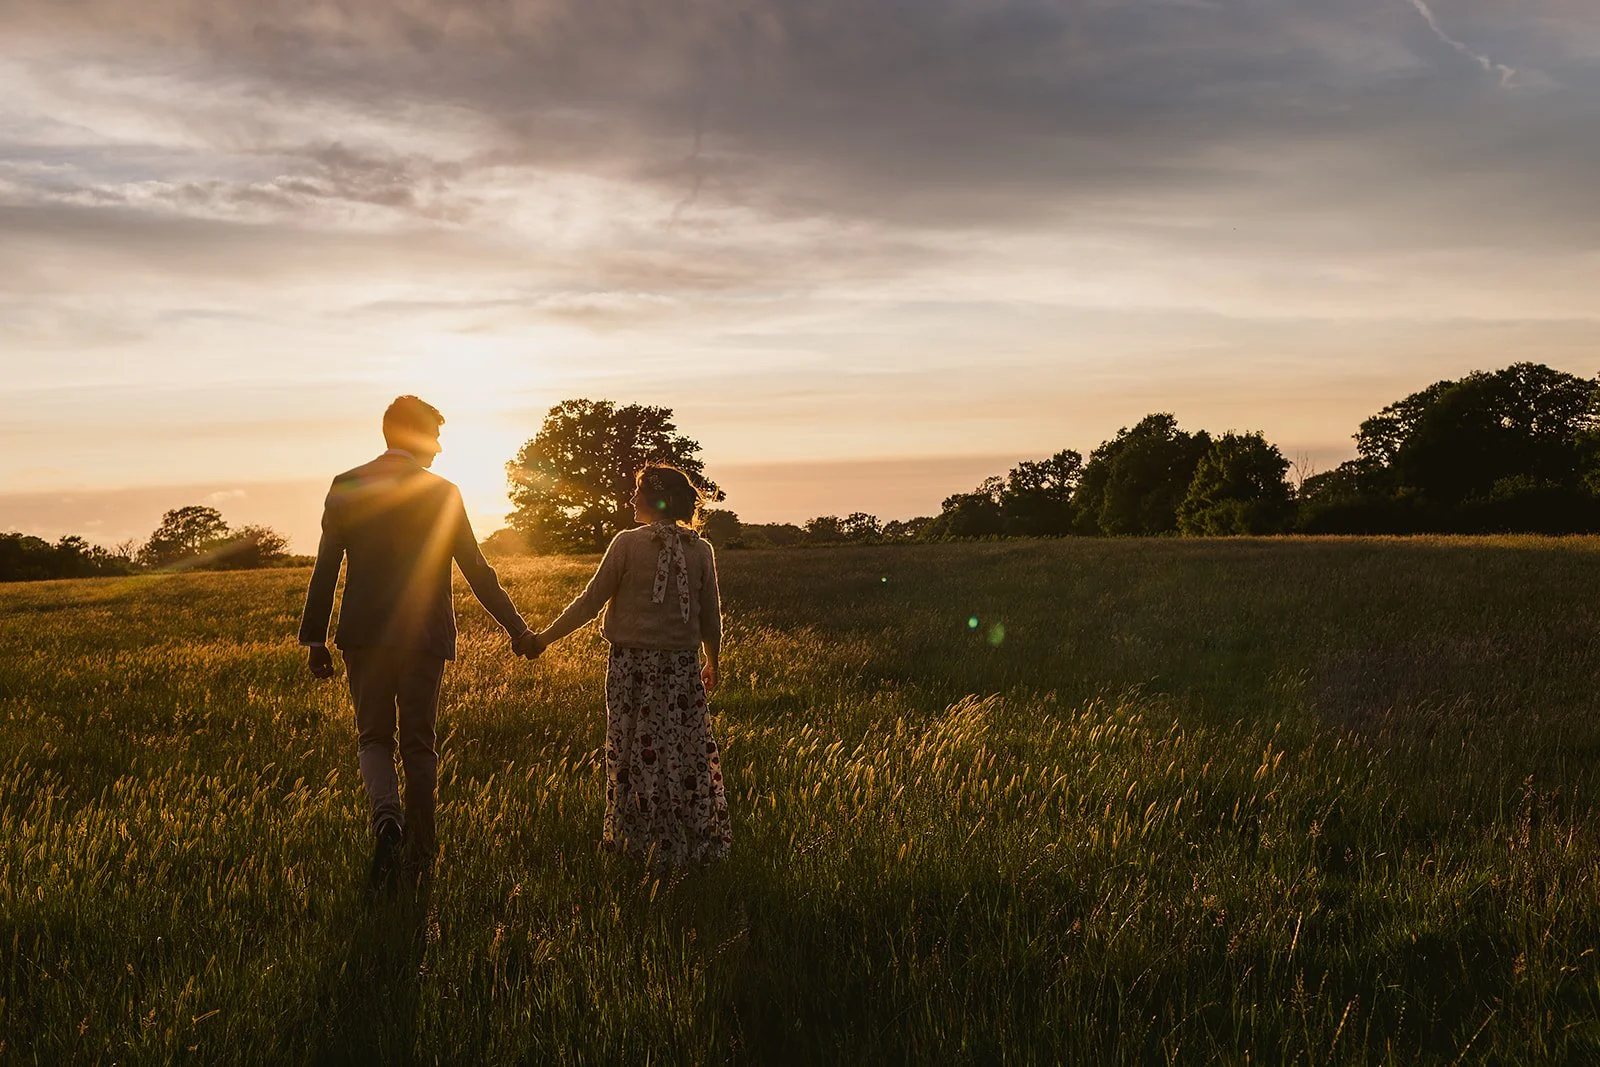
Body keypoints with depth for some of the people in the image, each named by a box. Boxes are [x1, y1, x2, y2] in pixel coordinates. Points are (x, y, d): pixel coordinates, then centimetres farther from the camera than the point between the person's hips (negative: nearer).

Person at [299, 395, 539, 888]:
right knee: (418, 742, 10)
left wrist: (314, 638, 5)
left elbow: (326, 568, 0)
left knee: (373, 737, 12)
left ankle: (386, 817, -15)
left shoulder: (347, 487, 1)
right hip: (424, 635, -1)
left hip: (365, 634, 1)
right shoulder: (442, 493, -3)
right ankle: (419, 850, 15)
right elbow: (477, 570, -1)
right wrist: (516, 628, 7)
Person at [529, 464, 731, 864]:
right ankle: (695, 843, 16)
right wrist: (712, 663, 20)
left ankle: (635, 842, 19)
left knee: (632, 752, 10)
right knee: (686, 753, 10)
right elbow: (711, 617, 4)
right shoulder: (700, 550, -1)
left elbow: (591, 601, -7)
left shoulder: (627, 543, -9)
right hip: (681, 666, 2)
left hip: (631, 663, -2)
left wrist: (545, 637, 4)